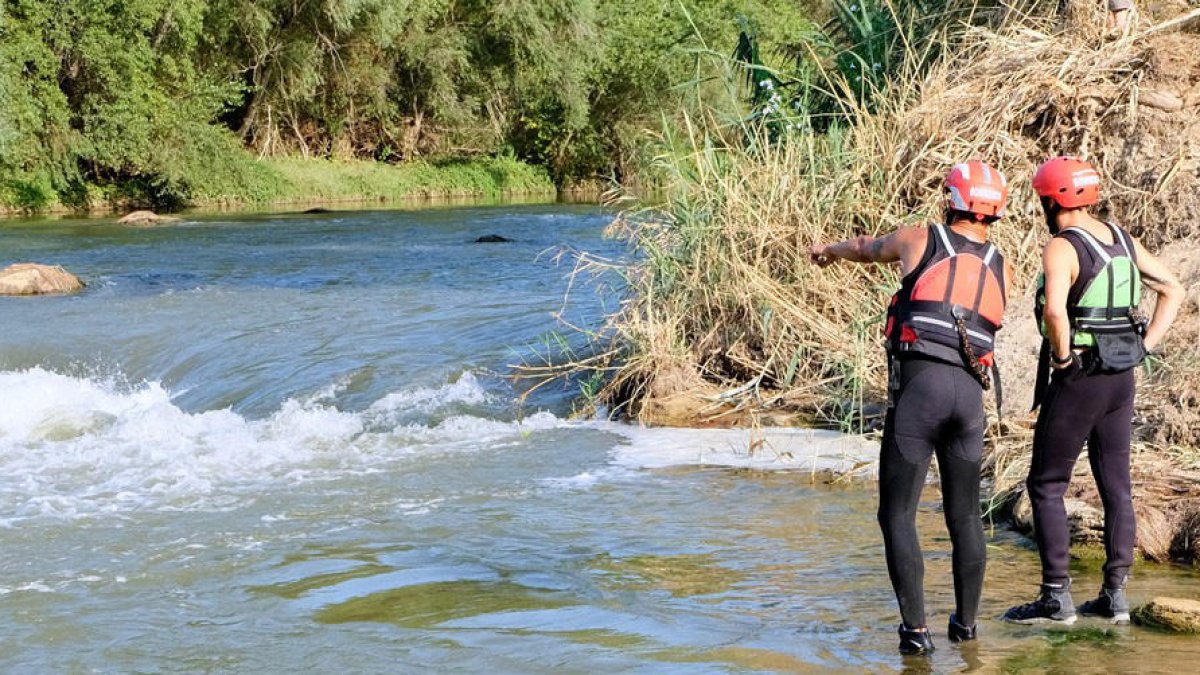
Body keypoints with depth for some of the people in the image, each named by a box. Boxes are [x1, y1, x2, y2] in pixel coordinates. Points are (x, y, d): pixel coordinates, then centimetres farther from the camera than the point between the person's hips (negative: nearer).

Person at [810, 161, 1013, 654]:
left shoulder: (919, 241, 8)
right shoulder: (1001, 271, 15)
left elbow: (867, 249, 29)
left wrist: (829, 250, 52)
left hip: (918, 387, -4)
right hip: (971, 392, 4)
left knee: (898, 514, 1)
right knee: (965, 513, 16)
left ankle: (915, 628, -5)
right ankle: (966, 621, 24)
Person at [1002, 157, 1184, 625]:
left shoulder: (1062, 248, -16)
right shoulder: (1124, 241, 9)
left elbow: (1054, 311, -33)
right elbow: (1173, 291, 17)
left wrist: (1062, 355, -17)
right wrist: (1145, 345, 10)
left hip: (1077, 379, -7)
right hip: (1122, 379, 8)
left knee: (1046, 485, 2)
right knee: (1116, 486, 11)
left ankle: (1056, 598, -1)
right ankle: (1115, 595, 14)